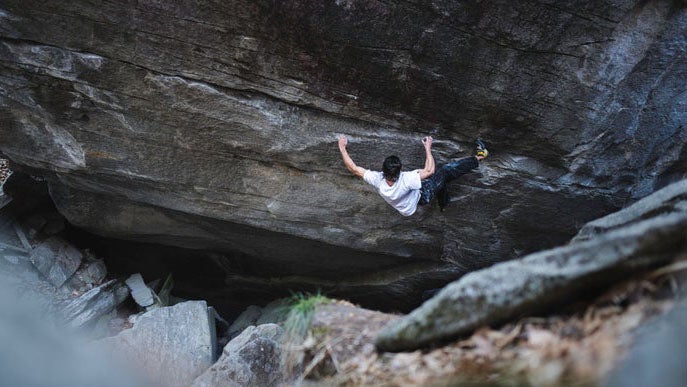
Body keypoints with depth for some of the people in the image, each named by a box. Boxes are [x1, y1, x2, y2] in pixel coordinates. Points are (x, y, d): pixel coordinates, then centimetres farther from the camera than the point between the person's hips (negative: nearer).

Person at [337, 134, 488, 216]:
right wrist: (428, 148, -28)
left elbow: (354, 168, -25)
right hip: (422, 196, -6)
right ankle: (478, 158, 17)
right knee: (446, 171, -2)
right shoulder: (405, 181, -47)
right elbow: (429, 170, -38)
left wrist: (342, 147, -17)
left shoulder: (377, 180, -36)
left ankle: (444, 205, 47)